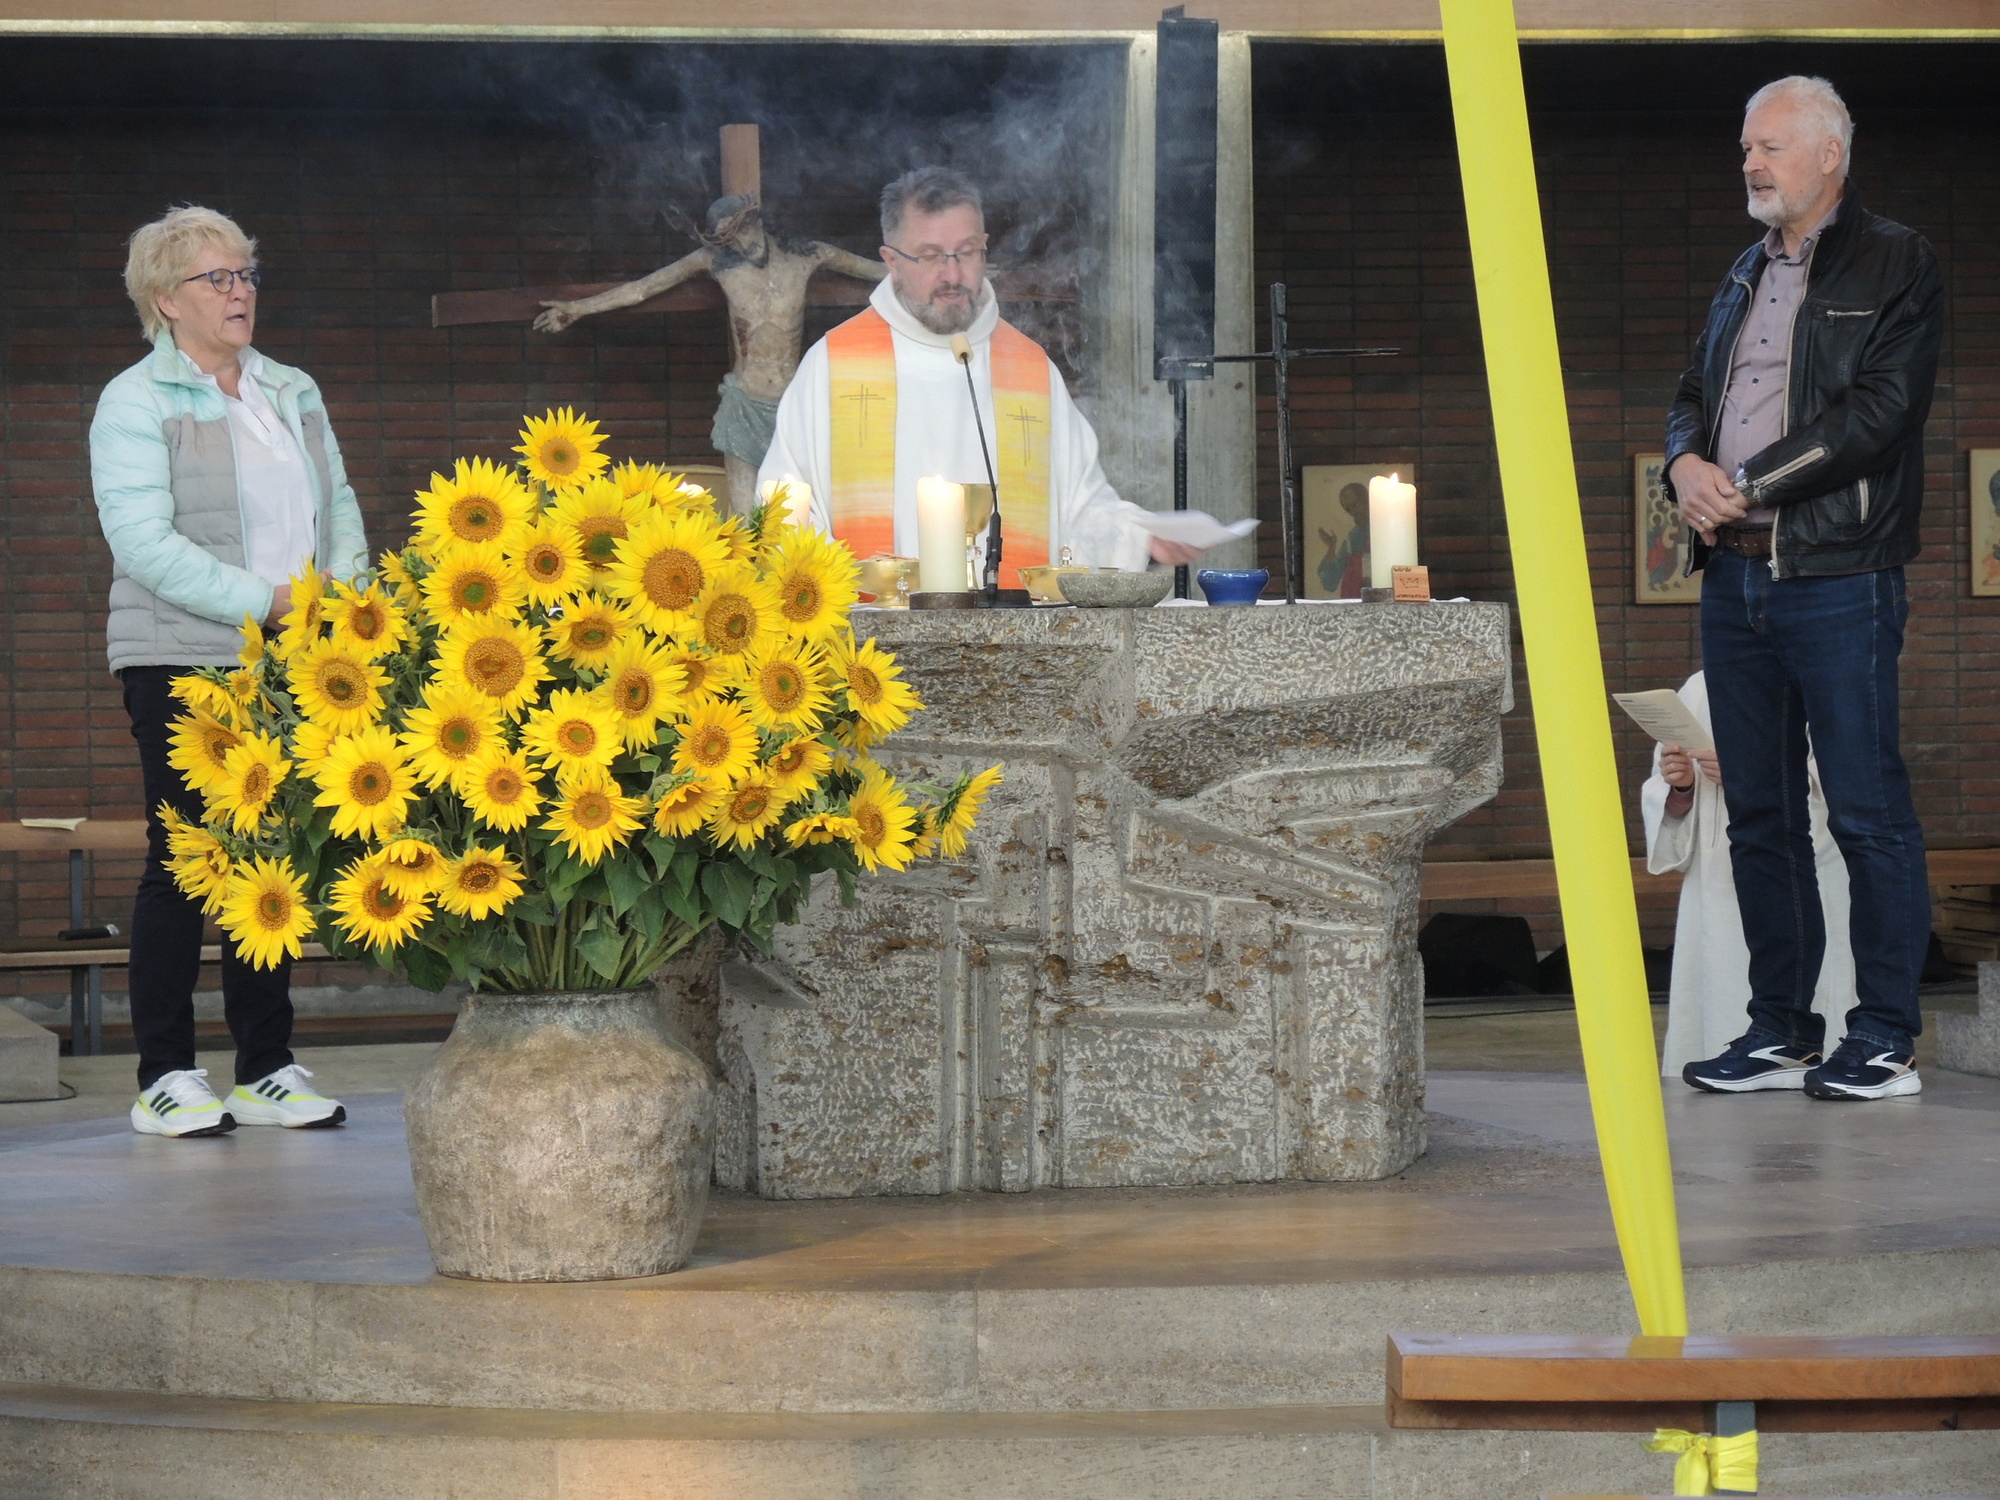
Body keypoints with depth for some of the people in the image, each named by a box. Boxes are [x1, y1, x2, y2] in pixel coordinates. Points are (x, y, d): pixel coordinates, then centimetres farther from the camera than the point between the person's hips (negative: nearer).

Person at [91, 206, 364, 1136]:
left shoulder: (293, 393, 17)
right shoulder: (136, 403, -4)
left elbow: (340, 506, 18)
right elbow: (144, 542, -14)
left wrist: (344, 589, -3)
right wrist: (269, 600, -19)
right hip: (183, 663, -6)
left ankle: (266, 1069, 14)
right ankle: (166, 1077, 1)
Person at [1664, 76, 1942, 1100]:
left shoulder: (1893, 266, -2)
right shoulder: (1746, 277, 21)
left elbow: (1879, 411, -12)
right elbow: (1692, 393, 21)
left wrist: (1749, 486, -13)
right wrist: (1687, 464, -3)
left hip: (1837, 580, -7)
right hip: (1734, 579, 7)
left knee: (1867, 811, -5)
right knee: (1758, 813, 9)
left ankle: (1886, 1040, -1)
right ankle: (1780, 1029, 16)